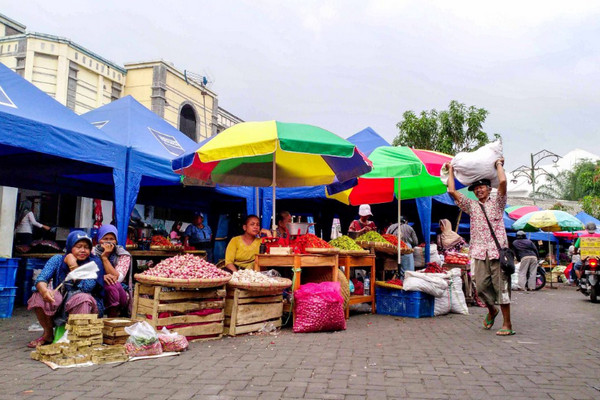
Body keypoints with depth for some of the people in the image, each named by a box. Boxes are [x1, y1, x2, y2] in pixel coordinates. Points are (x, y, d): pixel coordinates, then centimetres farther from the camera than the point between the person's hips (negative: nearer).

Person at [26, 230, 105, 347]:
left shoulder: (94, 263, -6)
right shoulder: (58, 260, 3)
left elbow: (86, 287, -20)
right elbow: (41, 278, -11)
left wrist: (73, 265, -16)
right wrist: (44, 290, -35)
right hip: (60, 305, 3)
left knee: (82, 299, -35)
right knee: (39, 295, -20)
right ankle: (48, 334, 0)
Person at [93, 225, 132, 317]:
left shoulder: (124, 255, -2)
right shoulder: (93, 252, 3)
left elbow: (117, 278, -16)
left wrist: (105, 257, -19)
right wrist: (102, 277, -29)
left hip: (120, 294, -1)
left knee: (114, 284, -31)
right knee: (111, 284, -29)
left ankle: (113, 316, -18)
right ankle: (113, 318, -18)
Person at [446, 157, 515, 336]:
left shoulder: (497, 203, 10)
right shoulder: (471, 205, 17)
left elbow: (502, 182, -6)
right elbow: (452, 191, 11)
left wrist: (499, 164, 10)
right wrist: (451, 170, 19)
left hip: (498, 251, -3)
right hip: (480, 253, 3)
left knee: (501, 286, -3)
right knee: (481, 286, -1)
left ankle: (507, 324, 3)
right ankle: (492, 310, 27)